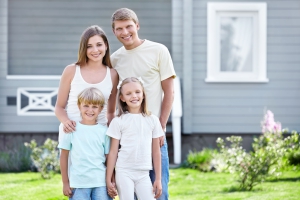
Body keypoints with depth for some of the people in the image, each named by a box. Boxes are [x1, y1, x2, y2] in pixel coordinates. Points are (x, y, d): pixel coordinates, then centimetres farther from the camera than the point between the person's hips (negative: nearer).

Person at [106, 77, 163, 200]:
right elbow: (113, 152, 1)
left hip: (143, 174, 2)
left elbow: (156, 151, 9)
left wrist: (158, 178, 8)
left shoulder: (152, 120, 6)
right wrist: (108, 179, -1)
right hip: (124, 172, -2)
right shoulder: (118, 122, 0)